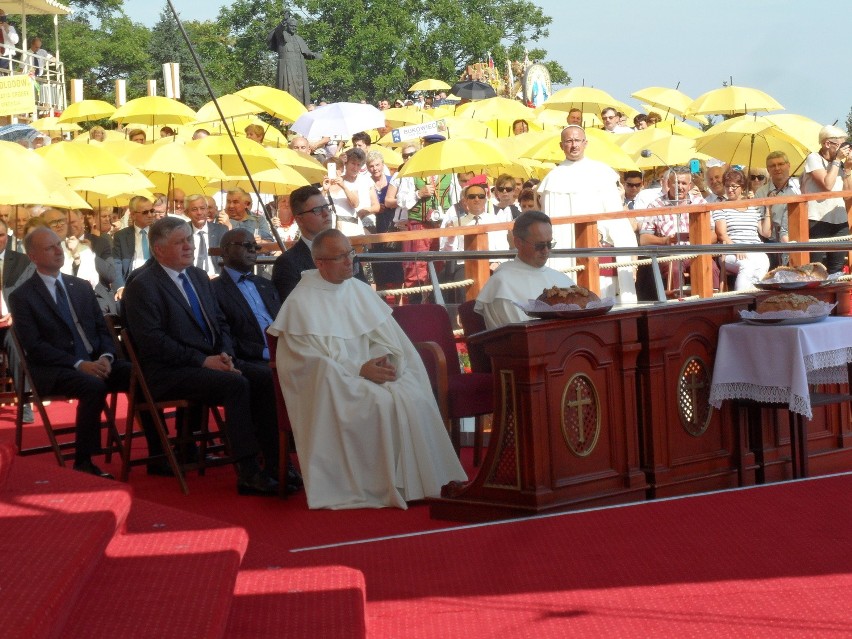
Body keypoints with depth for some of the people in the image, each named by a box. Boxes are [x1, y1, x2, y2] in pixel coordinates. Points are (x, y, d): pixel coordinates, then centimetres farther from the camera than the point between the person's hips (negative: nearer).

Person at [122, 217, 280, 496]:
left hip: (212, 361, 7)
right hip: (168, 373, -7)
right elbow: (152, 341, -14)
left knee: (265, 378, -18)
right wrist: (203, 361, -18)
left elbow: (220, 322, 21)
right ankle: (249, 474, -28)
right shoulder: (142, 286, -6)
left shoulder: (199, 277, 18)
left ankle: (275, 463, -19)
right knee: (236, 385, -30)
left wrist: (225, 354, -1)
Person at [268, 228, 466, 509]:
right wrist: (360, 370, -19)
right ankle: (383, 488, -25)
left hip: (371, 369, 6)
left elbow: (388, 336, 14)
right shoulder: (301, 303, -4)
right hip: (333, 382, -6)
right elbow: (311, 359, -11)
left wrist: (386, 358, -10)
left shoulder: (360, 290, 15)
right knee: (382, 403, -33)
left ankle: (417, 482, -21)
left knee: (416, 400, -24)